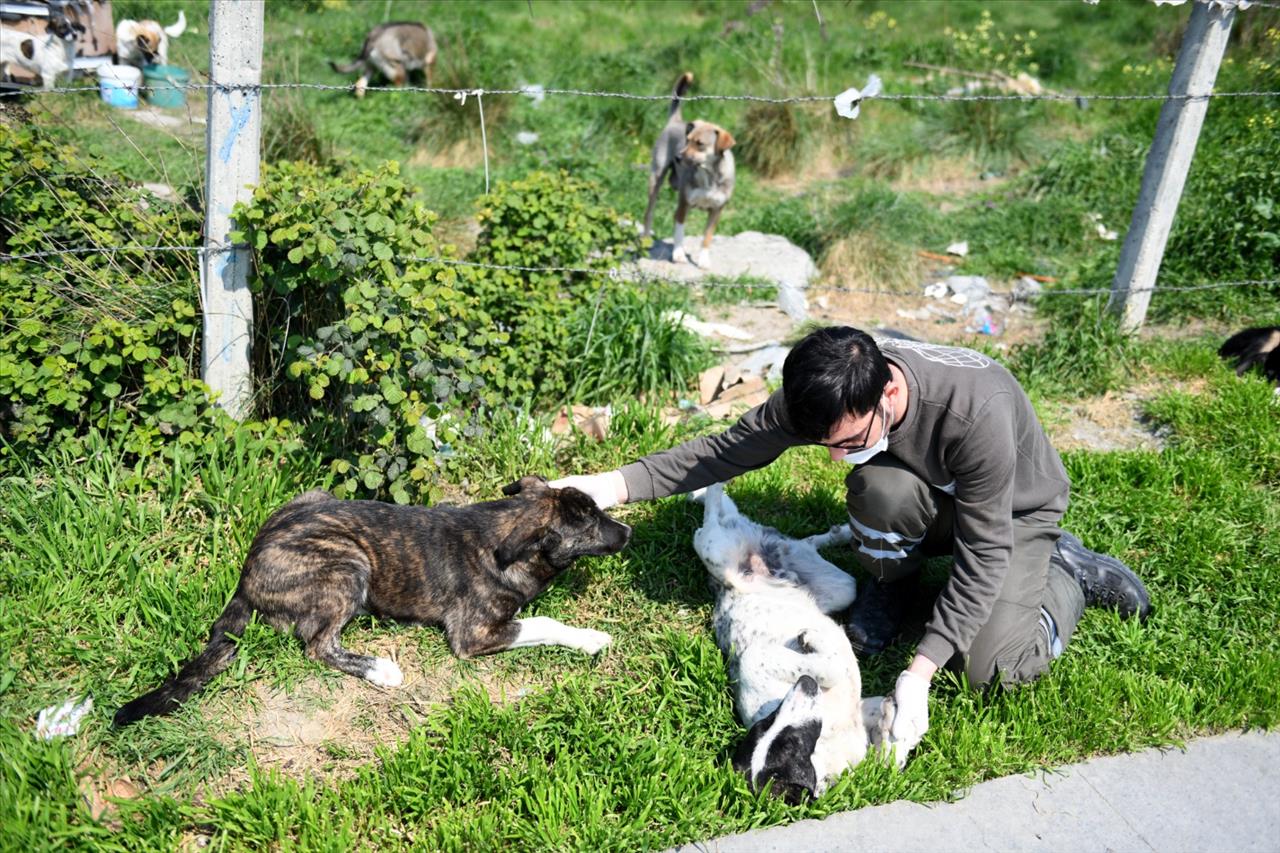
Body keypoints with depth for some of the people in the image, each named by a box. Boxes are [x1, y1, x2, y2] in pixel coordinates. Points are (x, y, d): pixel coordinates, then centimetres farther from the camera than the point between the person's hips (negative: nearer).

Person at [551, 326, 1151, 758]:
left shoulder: (977, 412, -43)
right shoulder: (829, 393, -28)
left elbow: (982, 555, -35)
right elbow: (728, 449, -18)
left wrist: (919, 673, -38)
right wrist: (610, 486, -26)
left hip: (1014, 512, -3)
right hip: (931, 503, 4)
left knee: (992, 667, -21)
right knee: (879, 485, -33)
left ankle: (1068, 572, 9)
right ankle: (890, 582, 1)